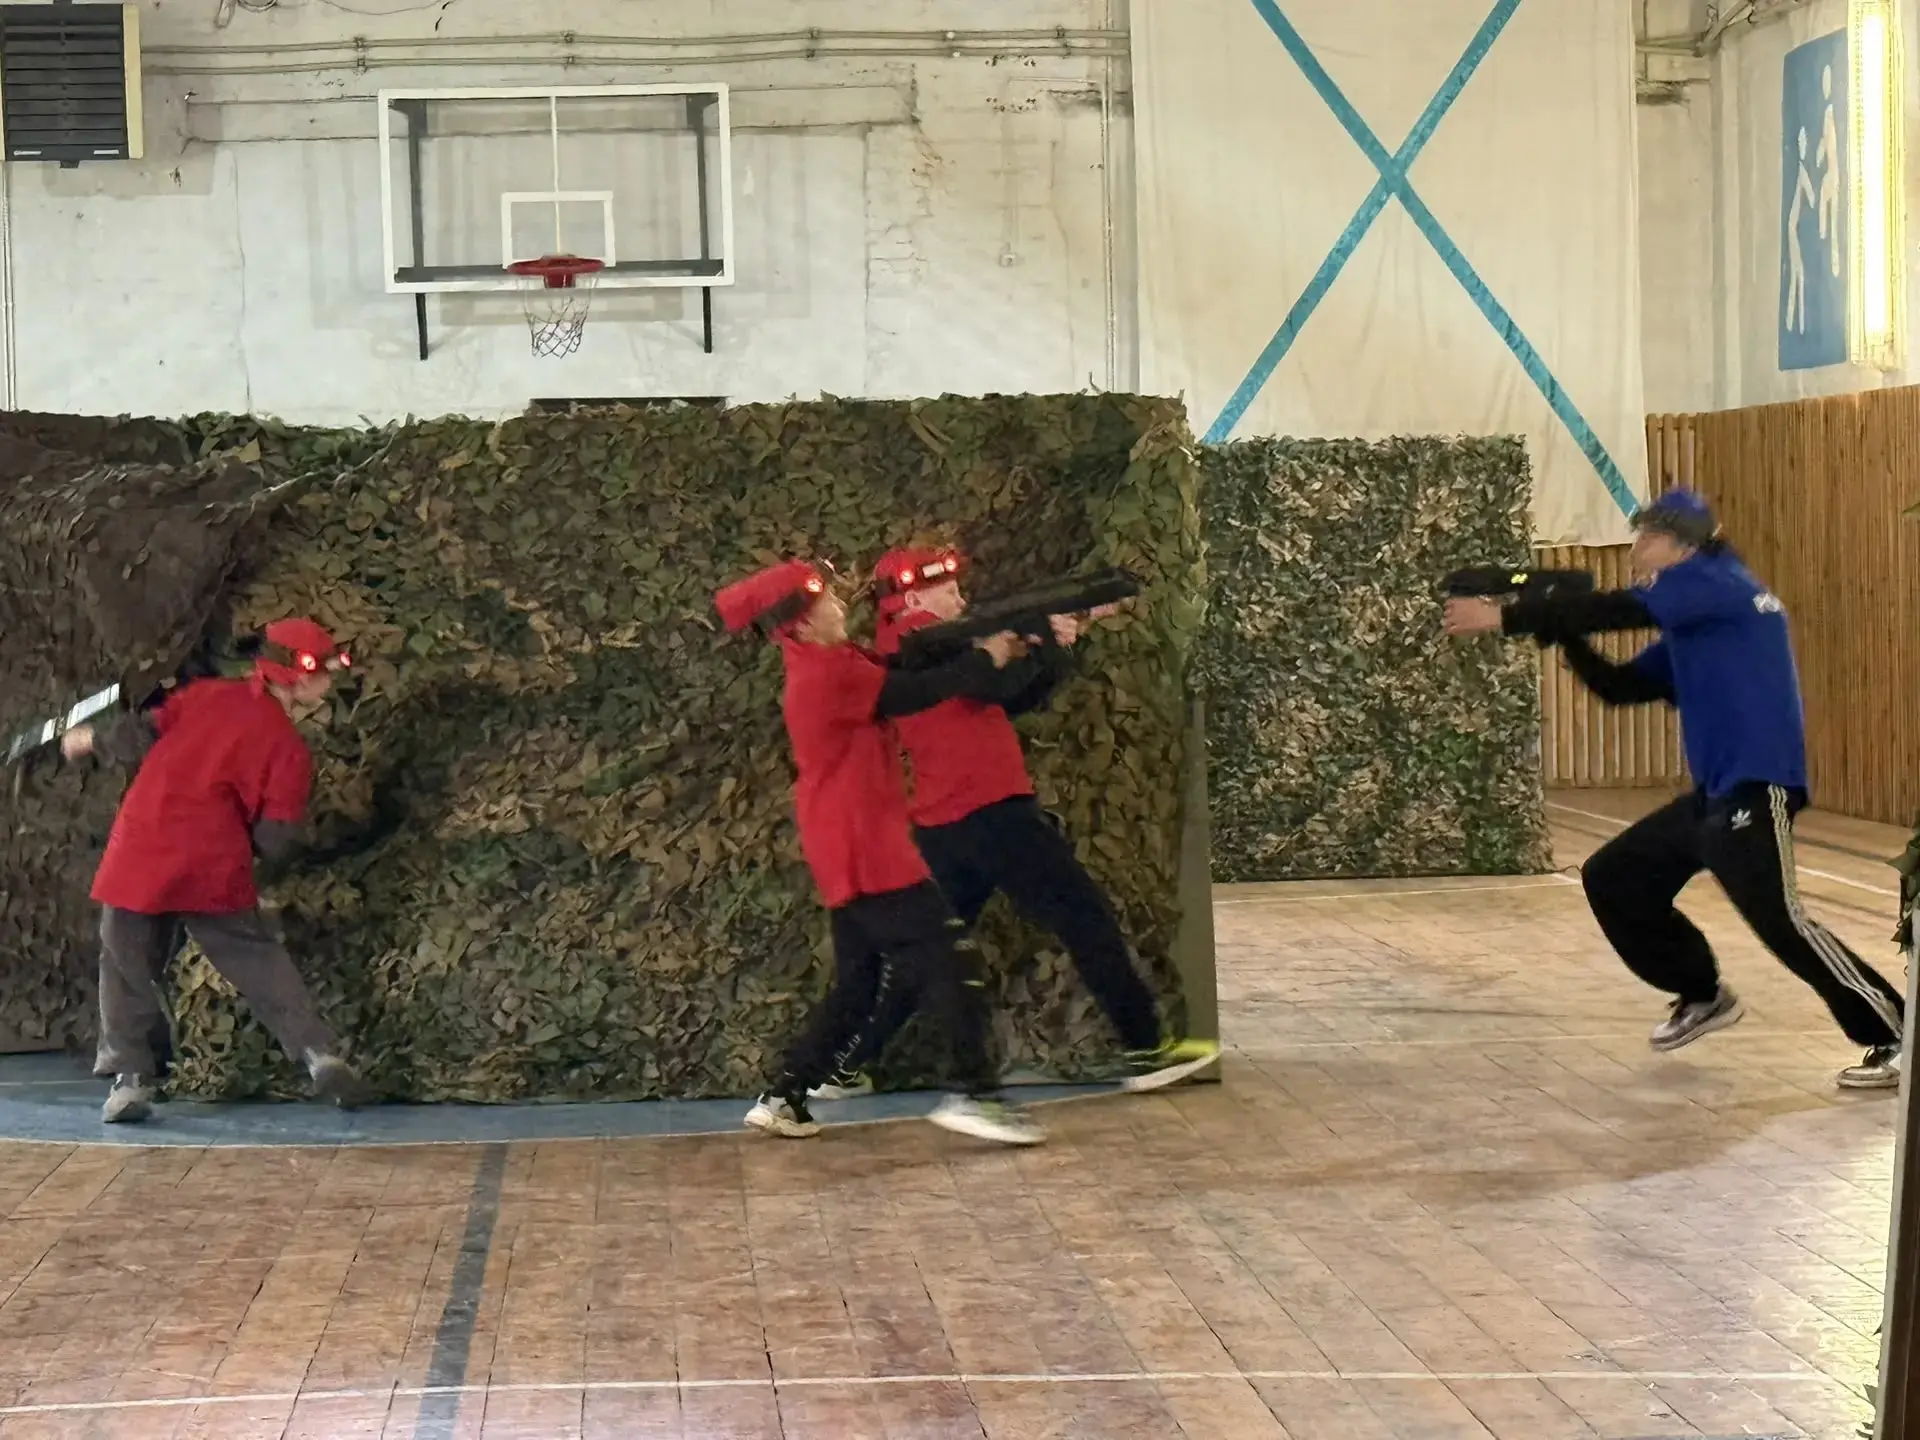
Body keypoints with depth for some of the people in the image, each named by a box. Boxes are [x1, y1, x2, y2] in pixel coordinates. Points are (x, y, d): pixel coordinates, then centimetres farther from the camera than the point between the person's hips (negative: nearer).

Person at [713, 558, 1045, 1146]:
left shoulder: (826, 665, 16)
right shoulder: (828, 672, -15)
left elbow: (909, 663, 13)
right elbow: (912, 695, -15)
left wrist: (977, 649, 2)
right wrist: (986, 660, -4)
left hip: (853, 853, 10)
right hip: (865, 852, -10)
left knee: (860, 985, 15)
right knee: (950, 957, -12)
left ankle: (783, 1098, 17)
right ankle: (973, 1094, -16)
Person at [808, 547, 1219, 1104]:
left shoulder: (897, 658, 20)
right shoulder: (921, 638, -7)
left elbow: (1016, 699, 17)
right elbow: (996, 679, -21)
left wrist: (1056, 645, 5)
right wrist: (1047, 635, -6)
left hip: (939, 825, 9)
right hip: (990, 812, -9)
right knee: (1085, 917, -2)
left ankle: (844, 1067, 14)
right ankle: (1145, 1049, -2)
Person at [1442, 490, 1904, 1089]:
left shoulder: (1715, 582, -8)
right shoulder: (1688, 631, 19)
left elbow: (1616, 610, -15)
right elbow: (1620, 687, 18)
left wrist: (1505, 617, -13)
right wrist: (1563, 635, 3)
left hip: (1755, 788, -10)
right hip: (1714, 793, 10)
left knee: (1780, 921, -17)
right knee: (1611, 879, 14)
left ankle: (1897, 1040, -9)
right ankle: (1703, 996, 26)